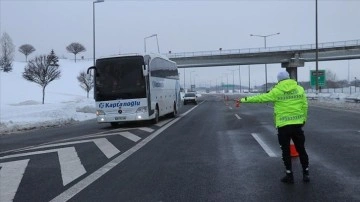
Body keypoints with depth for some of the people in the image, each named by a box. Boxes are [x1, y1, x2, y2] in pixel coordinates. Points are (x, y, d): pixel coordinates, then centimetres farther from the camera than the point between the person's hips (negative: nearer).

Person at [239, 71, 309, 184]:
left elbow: (261, 98, -3)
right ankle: (306, 174, 18)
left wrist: (245, 99, 6)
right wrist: (303, 119, 15)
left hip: (283, 125, -3)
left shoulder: (276, 91, -6)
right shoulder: (300, 89, 3)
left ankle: (289, 176, 12)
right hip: (297, 124, 3)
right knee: (301, 149, 13)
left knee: (286, 151, 7)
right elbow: (305, 105, 4)